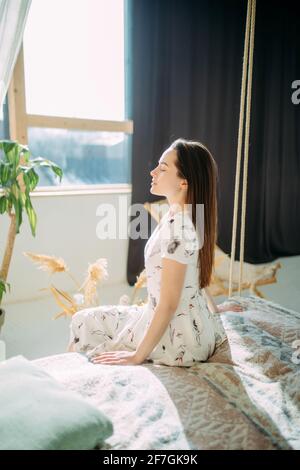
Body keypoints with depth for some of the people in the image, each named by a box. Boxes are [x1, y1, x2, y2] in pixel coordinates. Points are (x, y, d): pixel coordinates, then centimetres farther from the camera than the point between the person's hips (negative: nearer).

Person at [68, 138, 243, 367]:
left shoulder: (176, 227, -28)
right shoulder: (187, 217, 1)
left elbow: (168, 304, -26)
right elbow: (198, 275, 13)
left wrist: (137, 356, -19)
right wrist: (214, 308, 27)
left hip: (177, 340, -9)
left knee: (84, 321, 7)